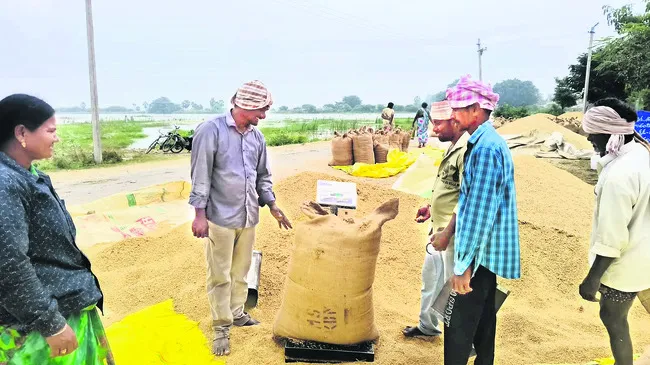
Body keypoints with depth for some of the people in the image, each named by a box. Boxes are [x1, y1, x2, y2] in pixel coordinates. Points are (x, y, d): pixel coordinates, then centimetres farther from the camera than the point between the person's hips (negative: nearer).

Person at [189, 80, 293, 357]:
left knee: (241, 271, 17)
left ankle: (237, 313, 35)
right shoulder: (211, 131, -12)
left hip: (248, 216, 6)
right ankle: (221, 327, 18)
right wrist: (200, 214, -13)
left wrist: (272, 205, 11)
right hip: (220, 217, -6)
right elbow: (200, 175, -11)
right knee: (220, 275, 5)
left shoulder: (257, 136, 7)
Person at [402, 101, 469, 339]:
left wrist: (447, 233, -25)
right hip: (439, 229, 11)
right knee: (430, 279, 23)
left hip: (453, 234, -11)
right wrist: (432, 207, 14)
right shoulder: (452, 149, 10)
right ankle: (427, 326, 43)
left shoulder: (467, 151, -21)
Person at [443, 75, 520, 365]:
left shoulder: (486, 148, -22)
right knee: (482, 316, 21)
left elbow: (480, 211, -26)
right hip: (488, 249, 10)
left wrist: (462, 265, -23)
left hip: (479, 252, -10)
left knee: (458, 324, -1)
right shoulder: (488, 141, 10)